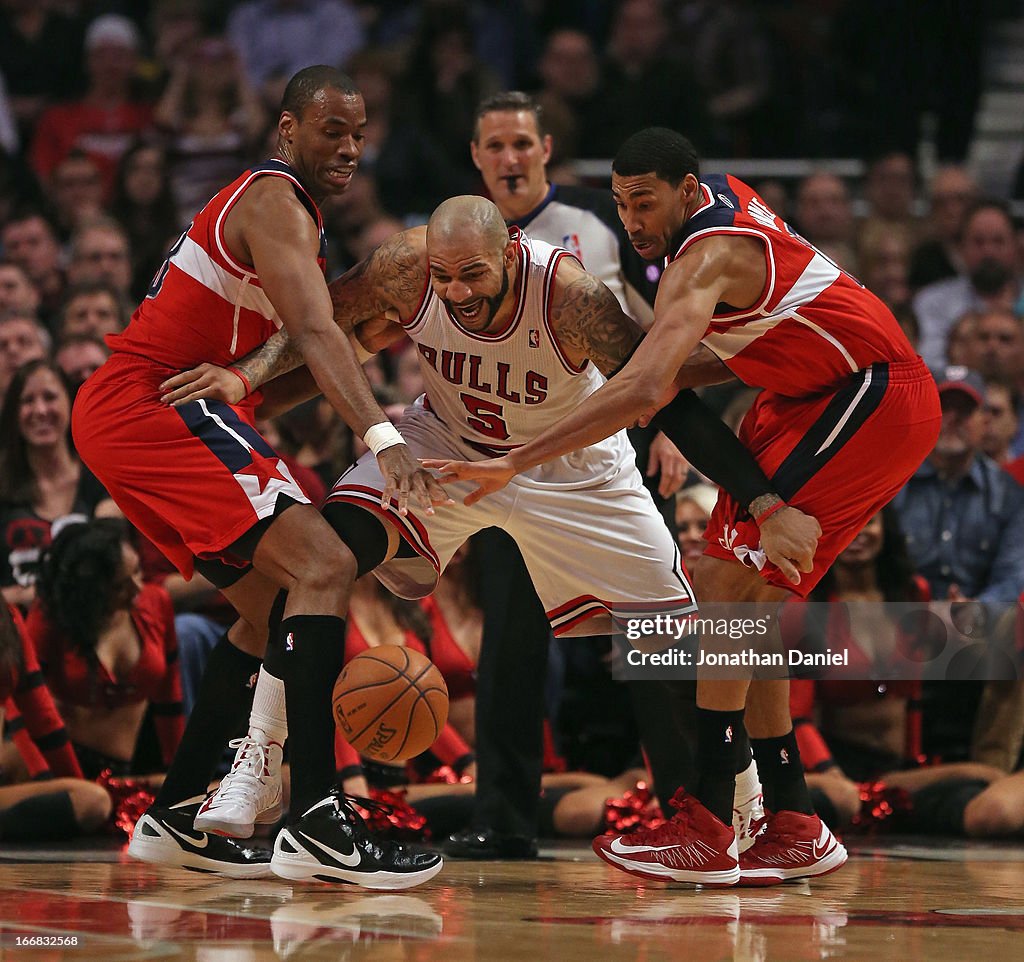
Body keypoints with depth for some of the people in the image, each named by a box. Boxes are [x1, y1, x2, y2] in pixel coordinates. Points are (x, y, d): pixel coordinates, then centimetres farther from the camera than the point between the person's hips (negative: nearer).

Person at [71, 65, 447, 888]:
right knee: (324, 566, -20)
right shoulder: (275, 202, -11)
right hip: (150, 401, -11)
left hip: (127, 417, 11)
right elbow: (314, 331, -27)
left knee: (272, 602, 17)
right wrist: (382, 439, -40)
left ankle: (175, 818, 20)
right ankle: (316, 821, -28)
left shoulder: (290, 212, 22)